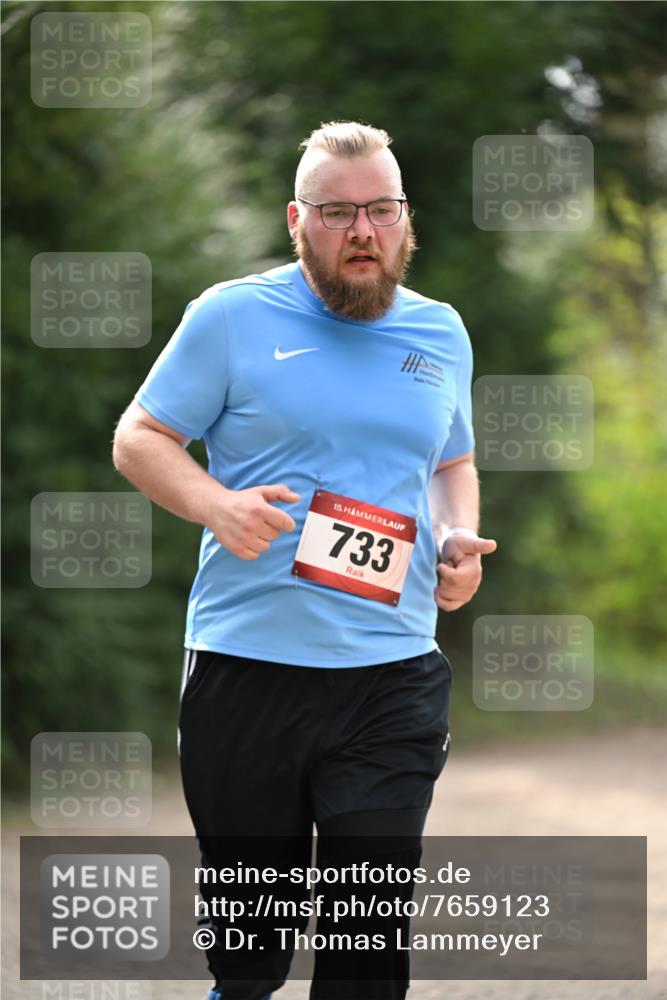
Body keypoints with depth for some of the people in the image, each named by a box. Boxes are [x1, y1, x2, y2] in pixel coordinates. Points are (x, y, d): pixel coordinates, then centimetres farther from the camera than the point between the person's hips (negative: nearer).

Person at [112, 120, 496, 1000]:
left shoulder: (440, 334, 12)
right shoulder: (233, 317, -1)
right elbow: (139, 439, 1)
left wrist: (459, 540, 4)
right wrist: (216, 505, -18)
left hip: (391, 673, 2)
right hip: (245, 665, -2)